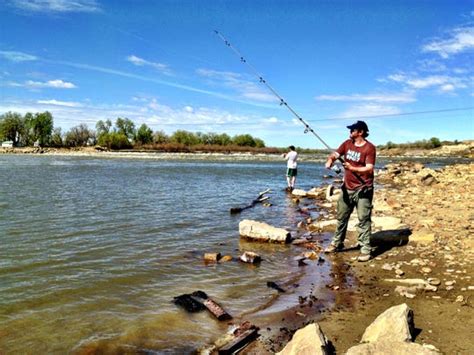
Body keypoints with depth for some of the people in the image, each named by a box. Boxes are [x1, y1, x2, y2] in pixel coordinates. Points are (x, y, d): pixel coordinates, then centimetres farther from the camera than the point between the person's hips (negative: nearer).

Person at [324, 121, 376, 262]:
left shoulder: (369, 148, -11)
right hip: (347, 188, 7)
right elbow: (334, 155, 2)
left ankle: (366, 250, 1)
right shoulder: (347, 143, 7)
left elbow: (369, 169, -19)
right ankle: (337, 243, 28)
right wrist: (330, 160, -21)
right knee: (341, 217, 15)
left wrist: (352, 168, -32)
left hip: (362, 190, -6)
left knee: (364, 220, -5)